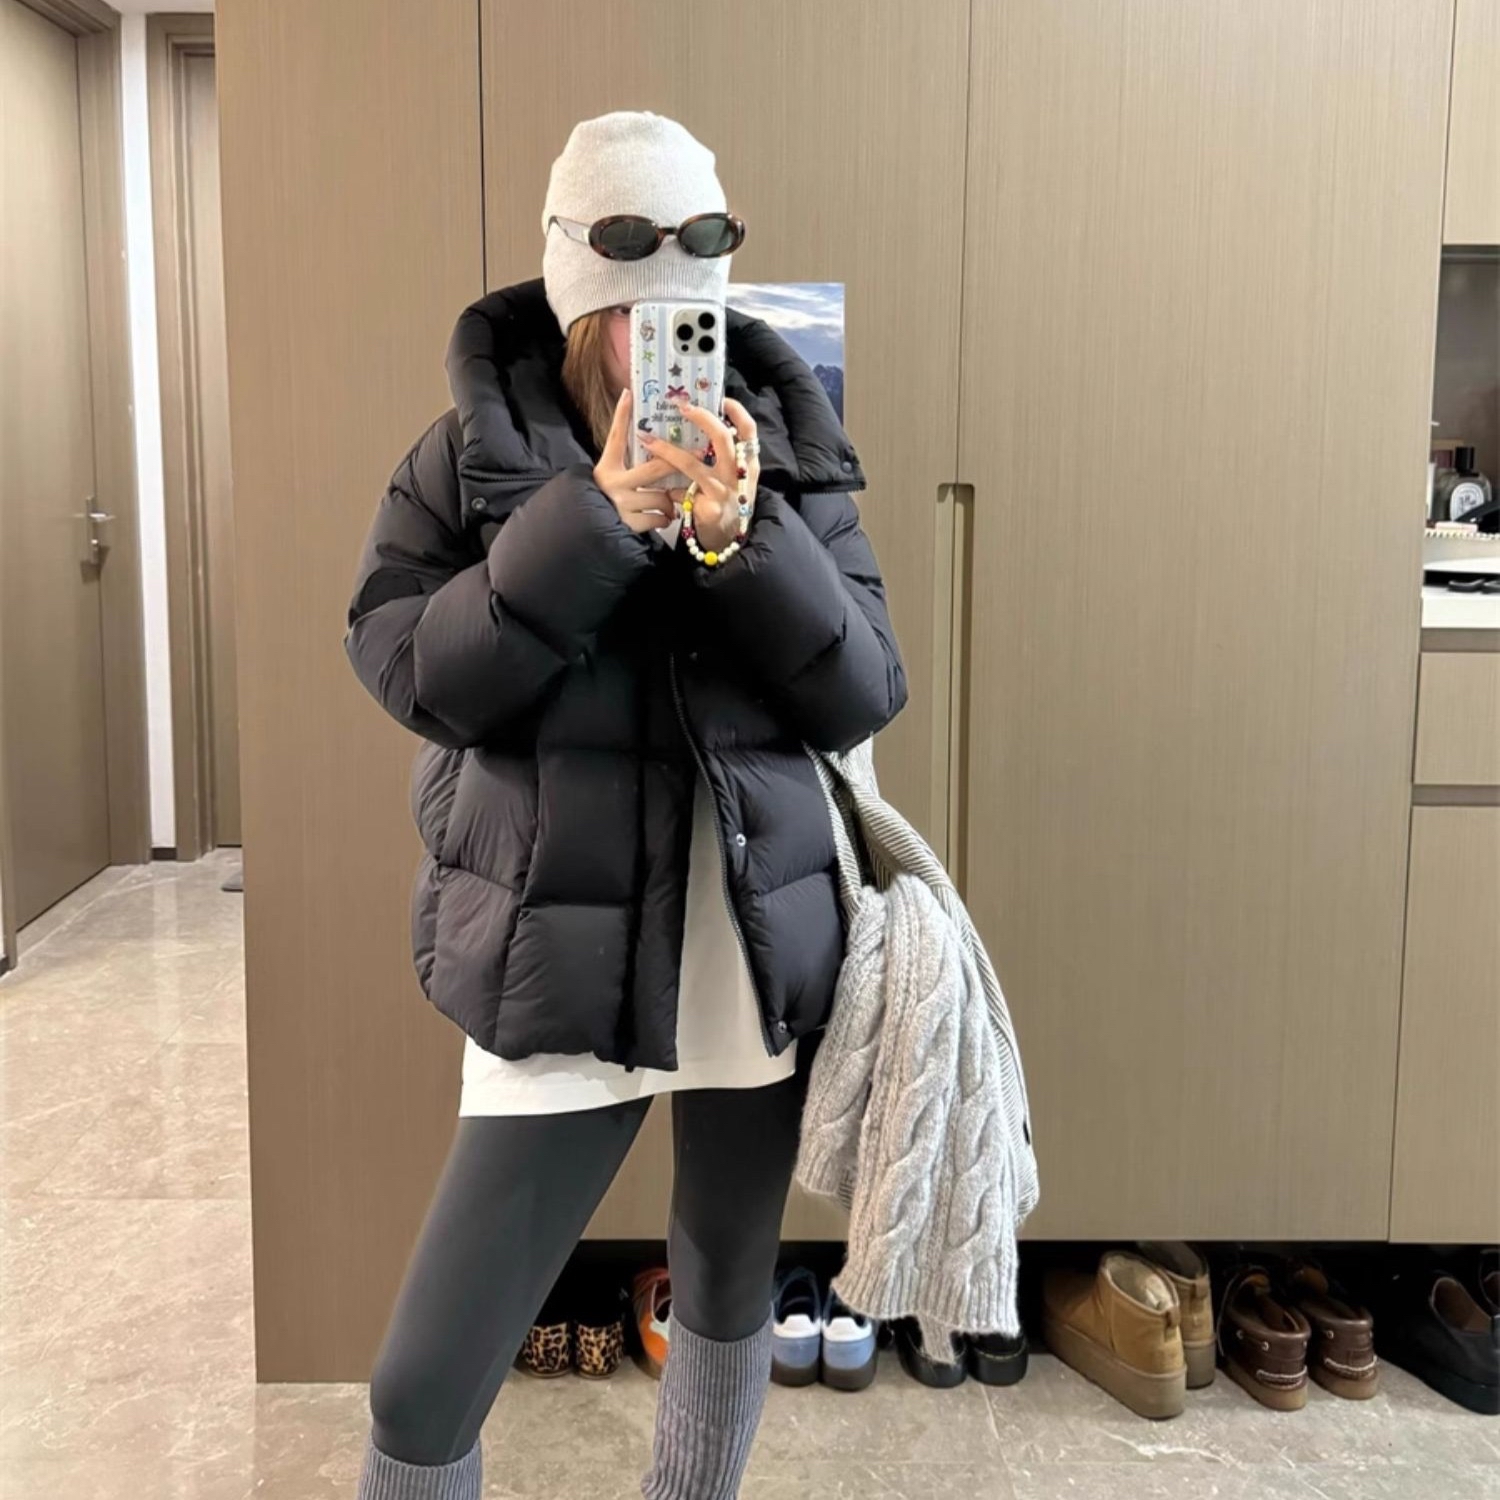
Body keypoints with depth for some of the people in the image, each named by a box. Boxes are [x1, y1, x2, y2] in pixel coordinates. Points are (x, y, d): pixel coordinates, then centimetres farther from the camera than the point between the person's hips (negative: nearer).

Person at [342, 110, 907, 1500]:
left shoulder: (786, 451, 0)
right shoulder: (468, 454, -3)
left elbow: (864, 697, -5)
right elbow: (414, 673, -14)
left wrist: (740, 537, -19)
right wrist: (596, 513, -22)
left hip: (763, 964, 2)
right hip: (560, 976, -2)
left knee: (729, 1297, 20)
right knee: (424, 1384, 1)